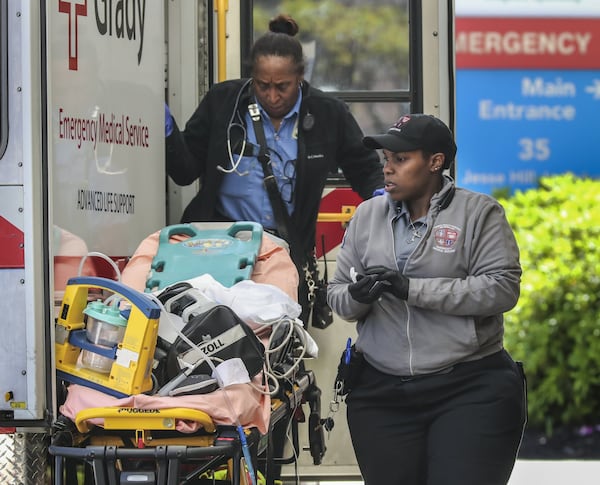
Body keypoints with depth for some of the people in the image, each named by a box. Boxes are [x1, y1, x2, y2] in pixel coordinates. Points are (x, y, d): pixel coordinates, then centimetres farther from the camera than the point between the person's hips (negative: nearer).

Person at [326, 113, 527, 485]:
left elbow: (502, 288, -13)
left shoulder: (479, 213, -2)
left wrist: (412, 289, -18)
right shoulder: (368, 215, 11)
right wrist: (356, 297, -14)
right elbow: (337, 295, 12)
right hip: (382, 394, 4)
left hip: (469, 390, -4)